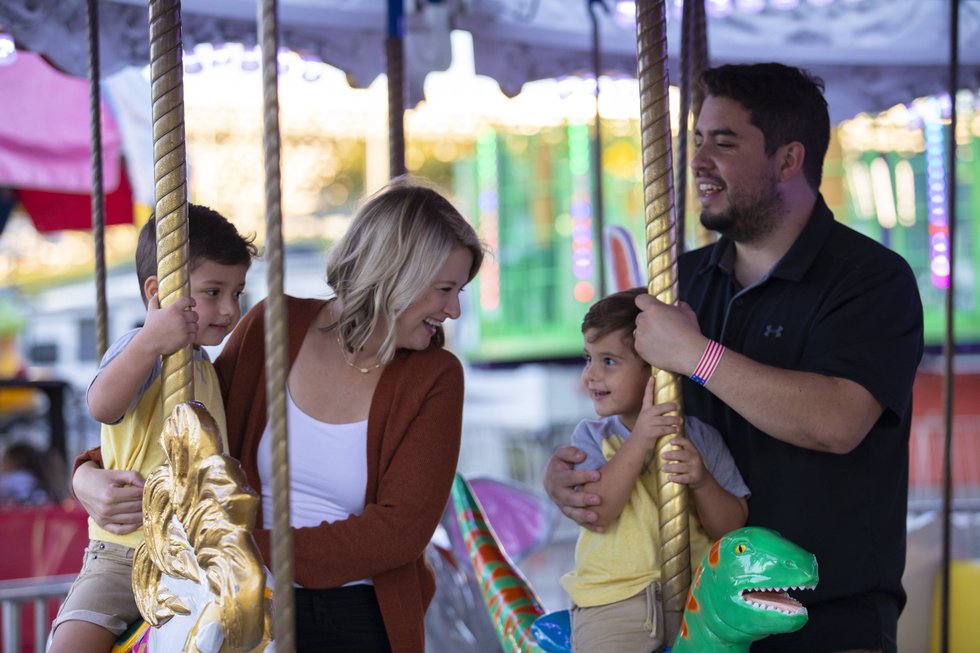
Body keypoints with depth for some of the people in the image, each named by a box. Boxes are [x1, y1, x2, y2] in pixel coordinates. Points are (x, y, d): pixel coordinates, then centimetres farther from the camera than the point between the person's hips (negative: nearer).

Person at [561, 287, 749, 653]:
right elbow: (594, 511, -13)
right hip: (612, 600, 0)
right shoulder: (592, 437, 3)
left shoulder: (701, 438, 3)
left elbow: (732, 528, 2)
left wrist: (702, 482, -17)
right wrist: (638, 444, -20)